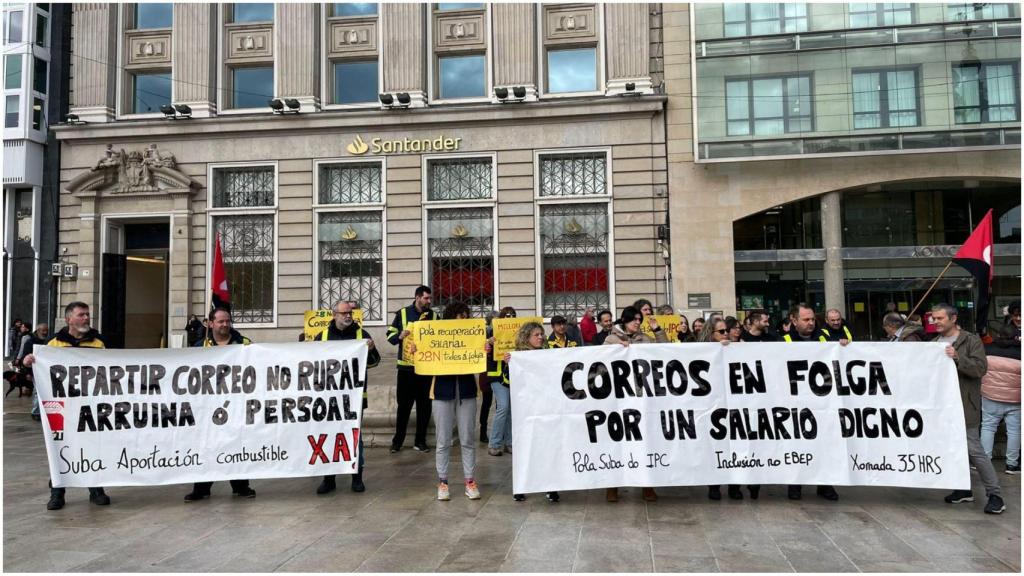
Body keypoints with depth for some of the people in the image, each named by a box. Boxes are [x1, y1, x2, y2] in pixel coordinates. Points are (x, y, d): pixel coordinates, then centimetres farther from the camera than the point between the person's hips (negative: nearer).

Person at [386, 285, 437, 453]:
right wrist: (399, 336, -17)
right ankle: (397, 440, 16)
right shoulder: (402, 313, 2)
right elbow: (390, 334, 3)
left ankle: (420, 441, 16)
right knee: (404, 404, 4)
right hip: (406, 366, -2)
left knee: (424, 405, 5)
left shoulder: (433, 316, 7)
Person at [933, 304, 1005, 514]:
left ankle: (995, 495, 4)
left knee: (974, 450, -6)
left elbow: (980, 368, -15)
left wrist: (958, 357, -26)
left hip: (964, 405, -6)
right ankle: (963, 489, 24)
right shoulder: (935, 343, 13)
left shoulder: (971, 341, -4)